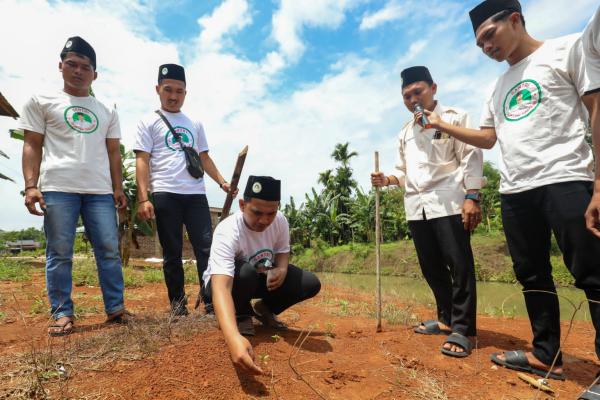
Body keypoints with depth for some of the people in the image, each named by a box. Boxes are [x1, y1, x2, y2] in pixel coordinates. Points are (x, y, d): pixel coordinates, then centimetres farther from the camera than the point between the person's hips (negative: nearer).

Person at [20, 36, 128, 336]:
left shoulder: (107, 112, 19)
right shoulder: (41, 102, 12)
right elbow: (32, 146, 5)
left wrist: (118, 188, 7)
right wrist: (31, 186, -6)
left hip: (100, 190, 3)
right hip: (58, 189, -2)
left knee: (110, 250, 0)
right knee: (59, 253, 0)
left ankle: (116, 308, 7)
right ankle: (62, 314, 9)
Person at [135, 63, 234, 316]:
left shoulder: (195, 124, 20)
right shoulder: (149, 122, 7)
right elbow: (142, 161, -1)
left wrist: (222, 182, 8)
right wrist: (143, 198, -12)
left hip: (196, 194, 3)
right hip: (165, 195, -3)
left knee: (207, 247, -2)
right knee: (172, 252, 3)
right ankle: (177, 302, 15)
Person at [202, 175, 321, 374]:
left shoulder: (279, 220, -21)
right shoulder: (227, 232, -37)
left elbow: (282, 251, -2)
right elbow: (221, 288, -50)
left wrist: (281, 270, -28)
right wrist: (234, 338, -66)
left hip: (262, 278, 4)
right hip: (225, 281, -4)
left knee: (311, 284, -15)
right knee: (246, 271, -39)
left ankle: (263, 309, 11)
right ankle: (241, 315, -5)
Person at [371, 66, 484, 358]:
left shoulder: (454, 117, 2)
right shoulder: (405, 133, 20)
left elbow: (471, 158, -6)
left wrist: (472, 197, -15)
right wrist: (387, 179, 0)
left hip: (448, 202, -6)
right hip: (416, 206, 6)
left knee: (459, 265, -5)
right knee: (431, 268, 11)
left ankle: (462, 329, 6)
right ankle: (447, 319, 26)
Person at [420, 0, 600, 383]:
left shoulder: (569, 49, 4)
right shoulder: (498, 87, 22)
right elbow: (487, 138, 23)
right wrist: (442, 125, 13)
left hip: (565, 179, -6)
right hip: (515, 191, 7)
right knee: (532, 275, 10)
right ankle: (546, 354, 22)